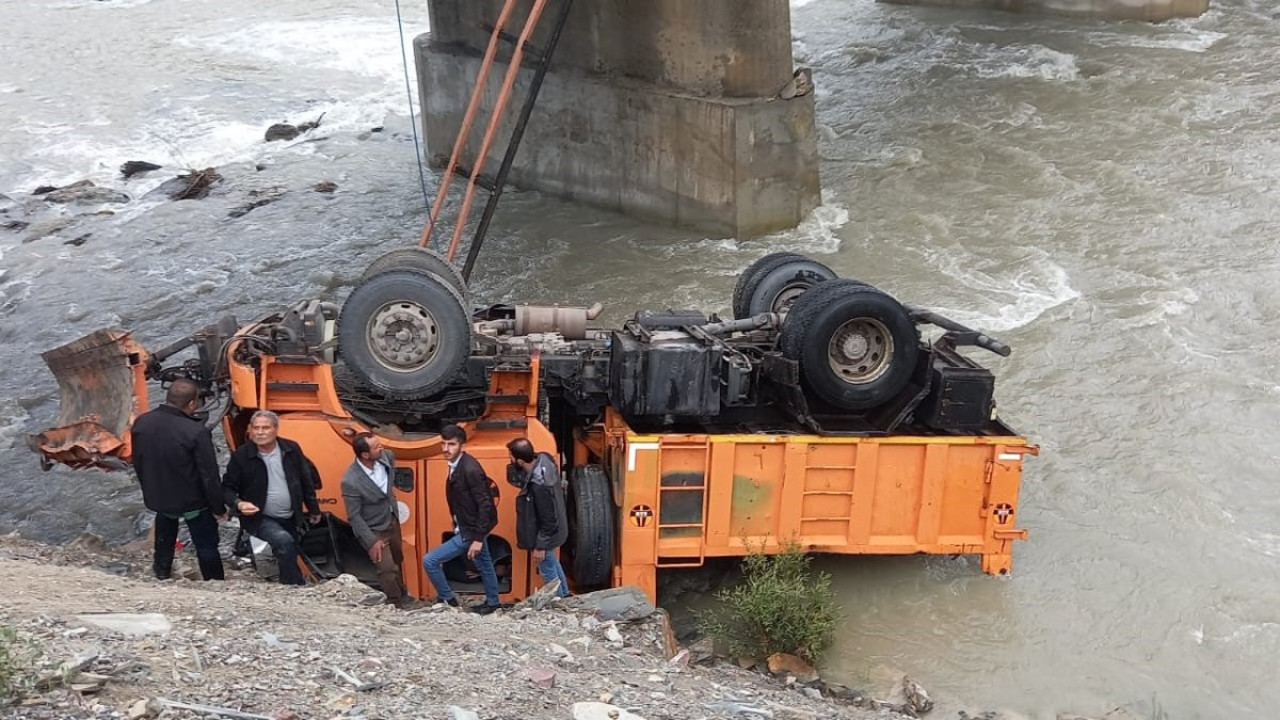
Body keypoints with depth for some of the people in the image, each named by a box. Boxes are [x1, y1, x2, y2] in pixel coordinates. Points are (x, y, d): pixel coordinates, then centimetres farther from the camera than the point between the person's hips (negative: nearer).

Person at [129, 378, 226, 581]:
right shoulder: (197, 432, -29)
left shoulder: (141, 423, -11)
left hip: (157, 497, 5)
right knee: (207, 545, 13)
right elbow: (209, 476, -22)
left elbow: (137, 463, 4)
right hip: (192, 501, -5)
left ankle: (162, 569, 50)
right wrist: (218, 508, -8)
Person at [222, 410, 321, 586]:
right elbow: (227, 488, -4)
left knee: (289, 557, 10)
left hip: (291, 519, 4)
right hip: (260, 519, -4)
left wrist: (313, 509, 15)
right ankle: (296, 586, -19)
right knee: (284, 540, -29)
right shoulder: (241, 456, -10)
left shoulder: (291, 449, -1)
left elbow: (306, 480, 10)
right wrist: (239, 504, -25)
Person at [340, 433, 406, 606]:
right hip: (374, 531, -7)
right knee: (387, 569, -9)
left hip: (392, 522, 7)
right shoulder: (350, 481, -33)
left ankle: (401, 597, 47)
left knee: (397, 561, 24)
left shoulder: (386, 456, -16)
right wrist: (371, 541, -22)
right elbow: (354, 516, -23)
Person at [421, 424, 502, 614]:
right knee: (484, 565, 24)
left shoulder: (470, 469, -27)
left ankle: (447, 600, 12)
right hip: (467, 527, 9)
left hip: (470, 531, -9)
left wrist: (478, 539, -24)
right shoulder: (457, 465, 1)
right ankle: (492, 602, 41)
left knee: (430, 561, -6)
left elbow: (485, 505, -25)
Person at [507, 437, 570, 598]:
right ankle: (564, 594, 51)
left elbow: (548, 520, -28)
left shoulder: (540, 486, -39)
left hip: (545, 534, -8)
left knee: (547, 569, 17)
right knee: (552, 562, 30)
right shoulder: (543, 459, -17)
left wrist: (540, 546, -18)